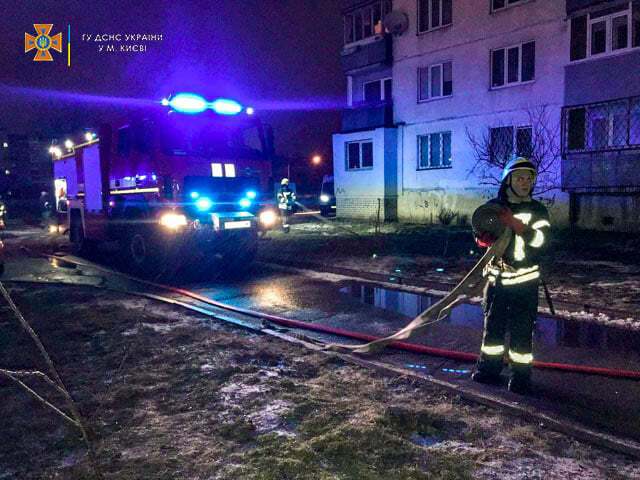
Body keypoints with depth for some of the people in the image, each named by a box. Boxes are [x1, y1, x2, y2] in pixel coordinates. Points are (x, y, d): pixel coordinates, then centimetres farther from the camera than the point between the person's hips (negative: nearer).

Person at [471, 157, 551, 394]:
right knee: (493, 325, 11)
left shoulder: (537, 210, 1)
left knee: (522, 330, 0)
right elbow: (481, 232, 9)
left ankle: (521, 376, 12)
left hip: (525, 280, -2)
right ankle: (489, 369, 25)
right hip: (496, 277, 2)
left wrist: (513, 223, -25)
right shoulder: (494, 206, 5)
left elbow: (540, 239, -14)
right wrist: (485, 238, -15)